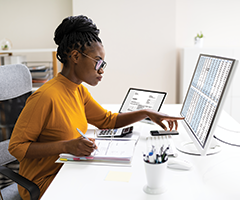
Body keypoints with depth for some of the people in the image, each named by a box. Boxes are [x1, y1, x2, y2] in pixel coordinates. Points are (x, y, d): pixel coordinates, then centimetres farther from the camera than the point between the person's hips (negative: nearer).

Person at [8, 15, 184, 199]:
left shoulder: (79, 90, 4)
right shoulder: (46, 96, -24)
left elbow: (108, 120, 15)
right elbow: (17, 146, -20)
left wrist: (146, 113, 3)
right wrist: (66, 146, -31)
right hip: (44, 183, -7)